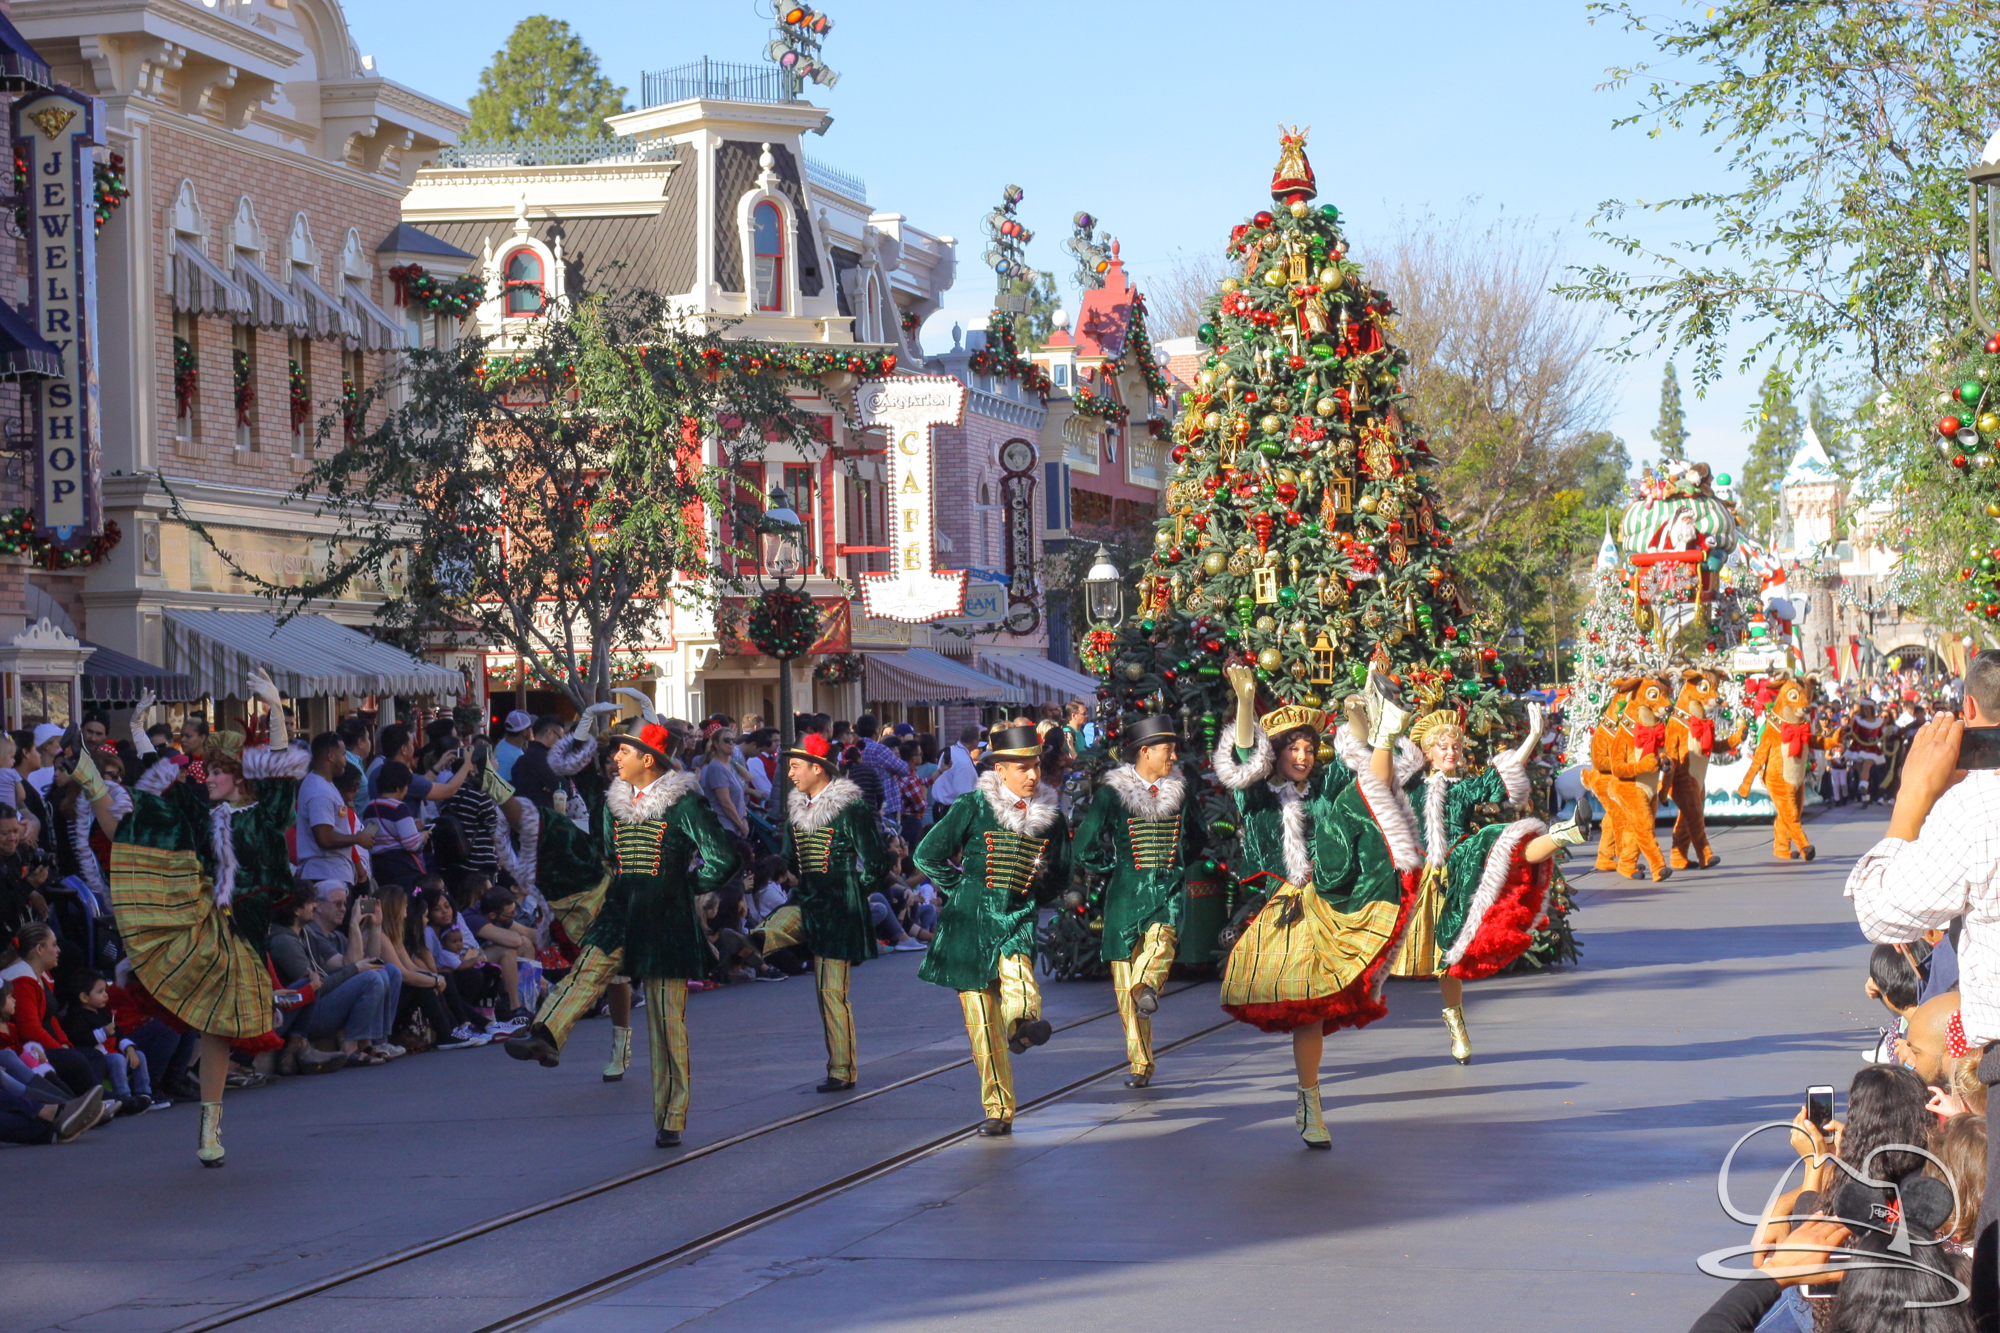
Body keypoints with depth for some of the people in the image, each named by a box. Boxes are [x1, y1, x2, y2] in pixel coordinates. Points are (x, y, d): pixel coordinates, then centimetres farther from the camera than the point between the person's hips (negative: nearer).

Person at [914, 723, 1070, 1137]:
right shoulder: (973, 807, -3)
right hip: (971, 927, -1)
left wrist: (1033, 900, 10)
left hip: (1018, 922, 1)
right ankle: (998, 1112, 13)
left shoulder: (1052, 818, 6)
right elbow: (927, 855, 0)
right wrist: (963, 890, 0)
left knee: (1023, 1004, -28)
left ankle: (1021, 1025, 7)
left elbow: (1060, 876, 21)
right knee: (982, 1026, 2)